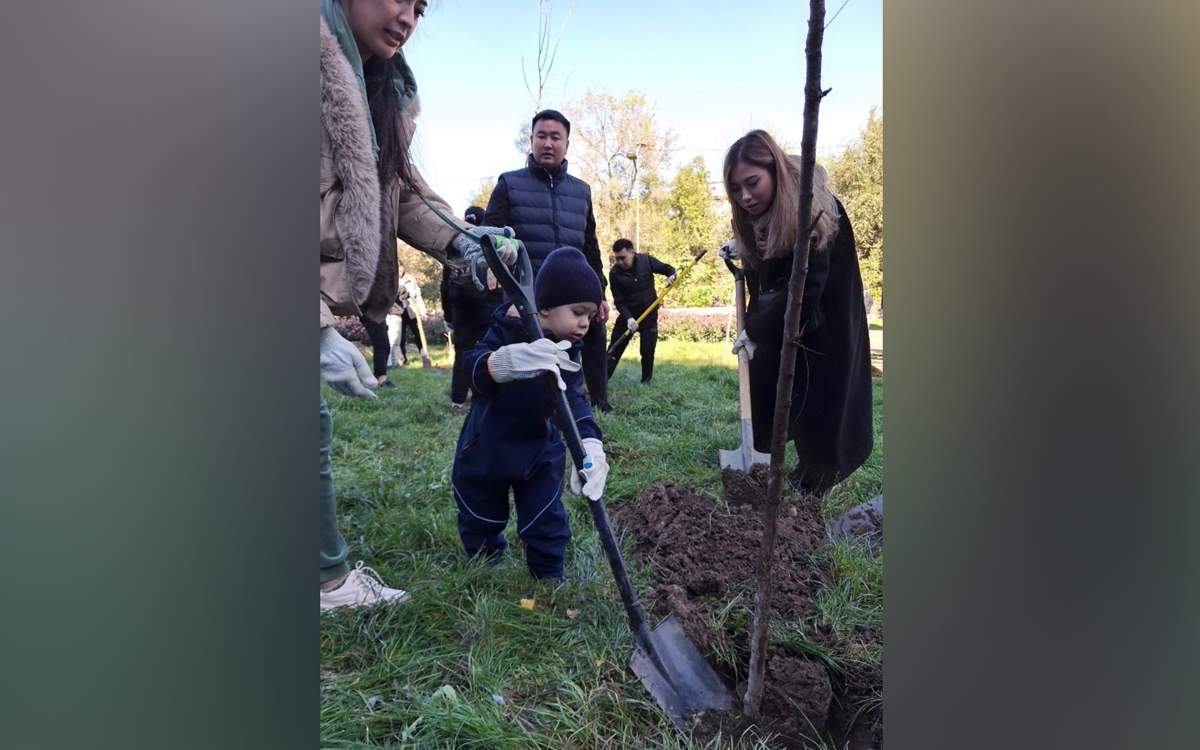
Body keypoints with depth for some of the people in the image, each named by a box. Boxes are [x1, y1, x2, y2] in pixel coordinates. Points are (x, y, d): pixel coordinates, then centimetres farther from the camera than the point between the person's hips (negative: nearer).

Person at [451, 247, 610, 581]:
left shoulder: (567, 352, -7)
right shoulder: (507, 331, -22)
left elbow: (574, 399, -19)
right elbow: (475, 369, -39)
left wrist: (590, 444, -38)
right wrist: (510, 361, -63)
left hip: (540, 450, 3)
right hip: (486, 449, -2)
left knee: (547, 523, 5)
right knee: (481, 520, 16)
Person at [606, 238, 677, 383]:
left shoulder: (646, 260, -9)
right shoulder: (614, 273, -12)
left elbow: (667, 268, 4)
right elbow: (619, 301, -12)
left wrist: (672, 275, -20)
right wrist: (628, 318, -27)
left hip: (649, 314, 1)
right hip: (628, 315, 0)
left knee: (647, 352, 2)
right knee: (614, 351, -2)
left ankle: (646, 382, 17)